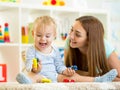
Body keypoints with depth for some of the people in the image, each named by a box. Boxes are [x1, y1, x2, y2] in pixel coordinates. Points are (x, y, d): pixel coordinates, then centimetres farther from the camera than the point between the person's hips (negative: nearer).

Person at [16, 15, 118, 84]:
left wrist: (65, 71, -5)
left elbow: (59, 65, 17)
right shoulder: (31, 50, 4)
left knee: (73, 76, -5)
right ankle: (28, 81, -76)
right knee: (33, 76, -38)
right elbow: (29, 64, -9)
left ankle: (97, 80, -10)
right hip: (40, 75, -6)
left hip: (54, 76, 6)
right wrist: (34, 69, -33)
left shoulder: (55, 50, 17)